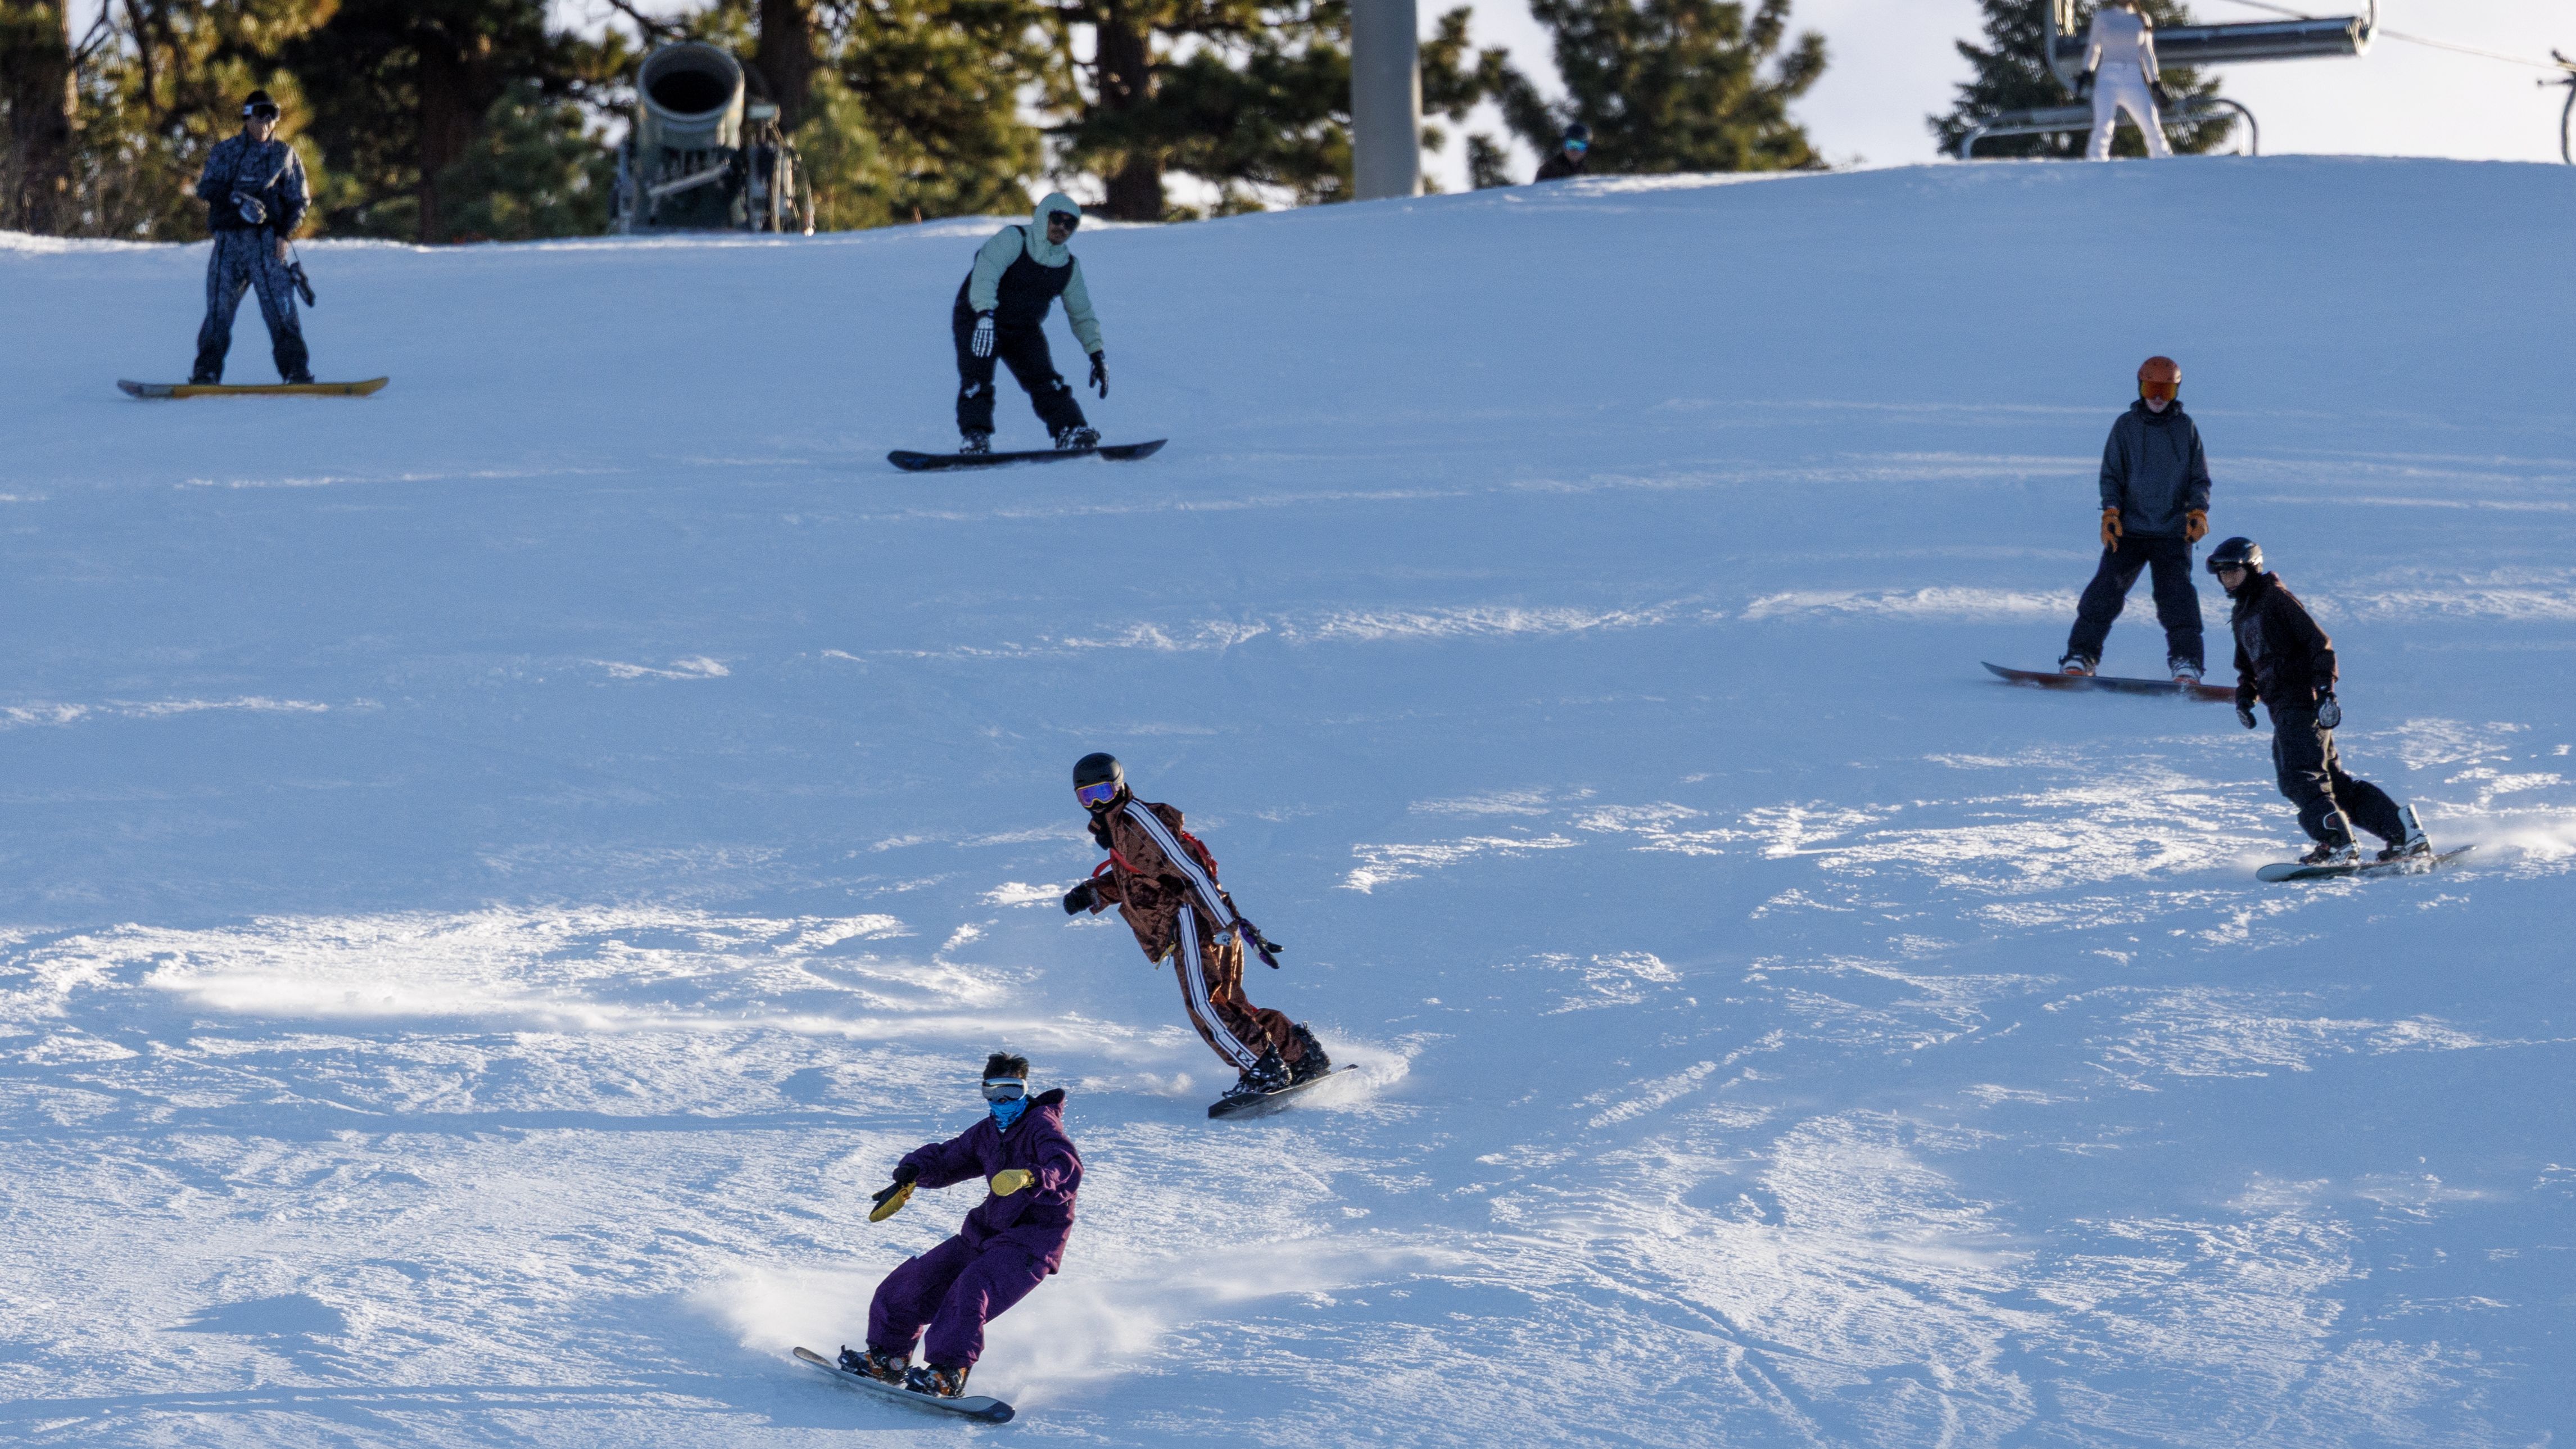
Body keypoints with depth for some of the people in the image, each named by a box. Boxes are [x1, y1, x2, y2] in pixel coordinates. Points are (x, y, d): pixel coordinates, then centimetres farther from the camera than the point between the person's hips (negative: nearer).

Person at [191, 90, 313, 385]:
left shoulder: (286, 155, 12)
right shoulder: (226, 151, 13)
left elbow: (298, 202, 10)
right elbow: (206, 188, 2)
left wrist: (283, 234, -7)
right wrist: (237, 199, -16)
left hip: (267, 241, -1)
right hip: (229, 241, 1)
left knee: (280, 309, -10)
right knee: (218, 310, -3)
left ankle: (297, 373, -10)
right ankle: (205, 374, 2)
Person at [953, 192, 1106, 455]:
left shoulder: (1069, 266, 4)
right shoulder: (1012, 240, -16)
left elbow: (1082, 313, 14)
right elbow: (985, 275, -31)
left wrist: (1096, 353, 7)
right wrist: (985, 315, -46)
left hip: (1024, 329, 4)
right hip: (977, 321, -4)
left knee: (1044, 379, -13)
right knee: (976, 380, -21)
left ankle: (1071, 433, -18)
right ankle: (974, 438, -25)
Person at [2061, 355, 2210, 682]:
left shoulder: (2186, 428, 9)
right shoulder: (2126, 426, 8)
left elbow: (2199, 478, 12)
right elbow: (2111, 474, 7)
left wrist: (2198, 511, -5)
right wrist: (2111, 511, -8)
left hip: (2173, 532, 0)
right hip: (2129, 529, 0)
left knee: (2177, 595, -13)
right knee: (2106, 588, -10)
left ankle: (2186, 662, -9)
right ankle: (2080, 656, -6)